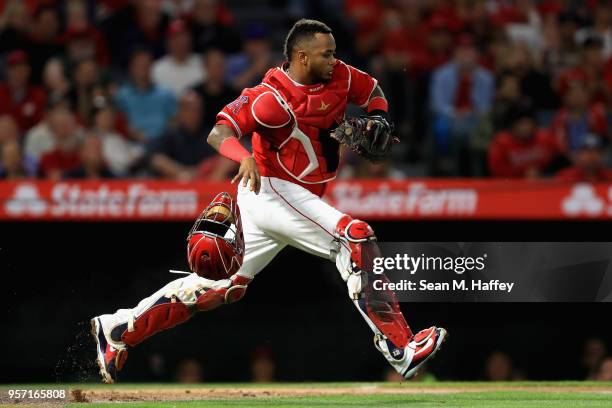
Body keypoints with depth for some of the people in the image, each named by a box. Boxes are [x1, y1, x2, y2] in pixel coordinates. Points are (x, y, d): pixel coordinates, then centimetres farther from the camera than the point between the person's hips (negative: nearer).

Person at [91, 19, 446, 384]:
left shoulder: (339, 77, 5)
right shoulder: (274, 98, -18)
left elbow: (371, 90, 24)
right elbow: (219, 133, -24)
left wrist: (379, 117, 2)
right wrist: (245, 158, -44)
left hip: (296, 199, 9)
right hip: (269, 188, -9)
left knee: (226, 285, 13)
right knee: (356, 237, -23)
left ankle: (118, 330, 20)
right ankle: (400, 349, -27)